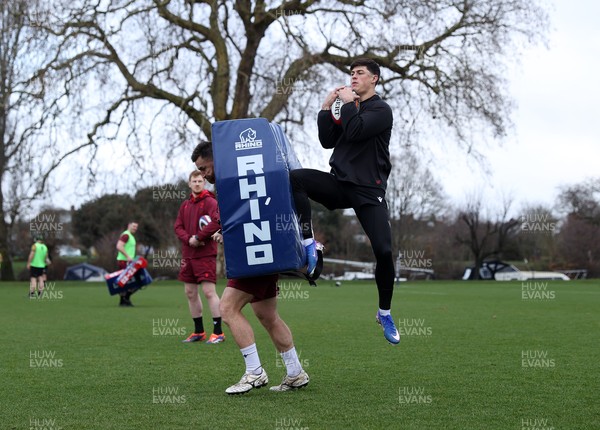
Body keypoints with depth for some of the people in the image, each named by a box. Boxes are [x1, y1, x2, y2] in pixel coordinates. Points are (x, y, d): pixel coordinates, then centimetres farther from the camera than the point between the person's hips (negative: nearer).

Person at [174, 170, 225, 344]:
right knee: (190, 292, 9)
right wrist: (189, 239, -10)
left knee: (209, 291, -11)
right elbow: (178, 227, 9)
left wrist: (198, 237, -19)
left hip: (205, 254, -7)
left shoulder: (210, 202, -5)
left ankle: (218, 332, -6)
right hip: (188, 254, 7)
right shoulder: (185, 205, 15)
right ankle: (198, 332, 18)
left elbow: (217, 222, -19)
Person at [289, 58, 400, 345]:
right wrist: (326, 108, 3)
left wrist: (348, 103, -9)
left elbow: (354, 132, -20)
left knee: (383, 251, -13)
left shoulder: (381, 110, -3)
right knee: (295, 178, -23)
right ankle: (309, 243, -18)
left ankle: (385, 314, 7)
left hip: (369, 192, -5)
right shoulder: (349, 108, 16)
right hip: (340, 184, 5)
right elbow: (328, 141, 9)